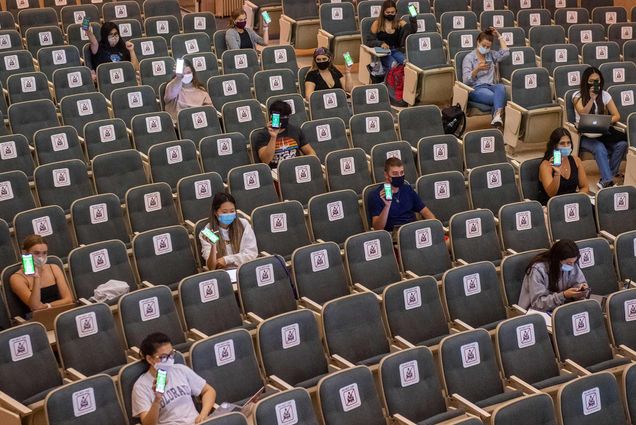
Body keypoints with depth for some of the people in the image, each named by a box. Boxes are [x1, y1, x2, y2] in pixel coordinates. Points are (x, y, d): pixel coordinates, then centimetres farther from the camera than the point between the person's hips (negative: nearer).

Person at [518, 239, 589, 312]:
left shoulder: (572, 265, -4)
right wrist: (563, 295, -33)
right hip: (539, 313, -5)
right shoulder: (538, 270, -21)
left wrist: (581, 288, -14)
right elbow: (537, 304, -22)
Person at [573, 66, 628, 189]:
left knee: (622, 144, -26)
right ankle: (608, 181, -44)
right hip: (586, 136, -4)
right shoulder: (578, 96, 1)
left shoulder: (605, 95, 9)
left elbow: (616, 116, 4)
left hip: (603, 134, 4)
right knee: (600, 148, -36)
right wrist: (592, 98, -22)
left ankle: (607, 178, -21)